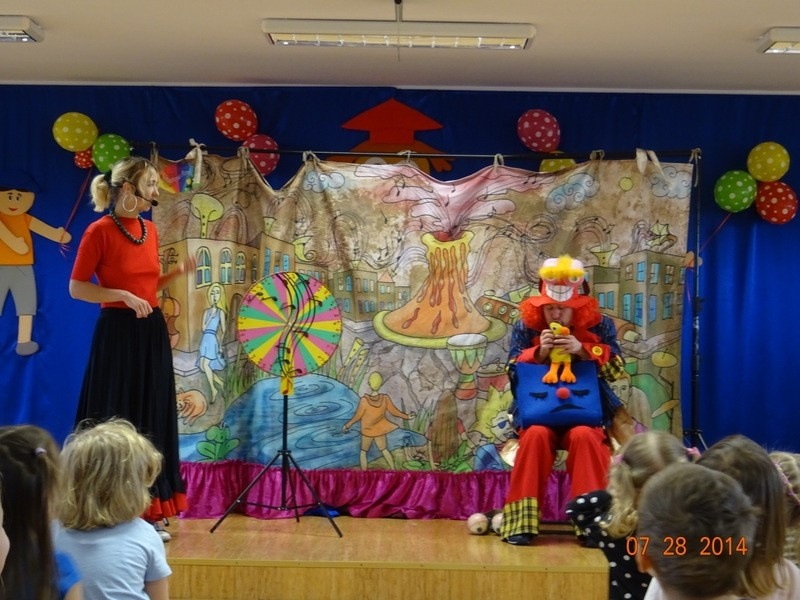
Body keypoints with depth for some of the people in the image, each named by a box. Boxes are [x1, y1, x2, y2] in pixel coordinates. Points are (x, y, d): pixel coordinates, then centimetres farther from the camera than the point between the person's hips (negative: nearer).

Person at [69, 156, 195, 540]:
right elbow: (76, 288, -10)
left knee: (152, 419, 9)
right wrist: (123, 296, -20)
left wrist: (178, 272, 4)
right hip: (118, 332, -7)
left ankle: (146, 512, 17)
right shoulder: (100, 231, -10)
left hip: (152, 332, 7)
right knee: (117, 421, -2)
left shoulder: (150, 230, 11)